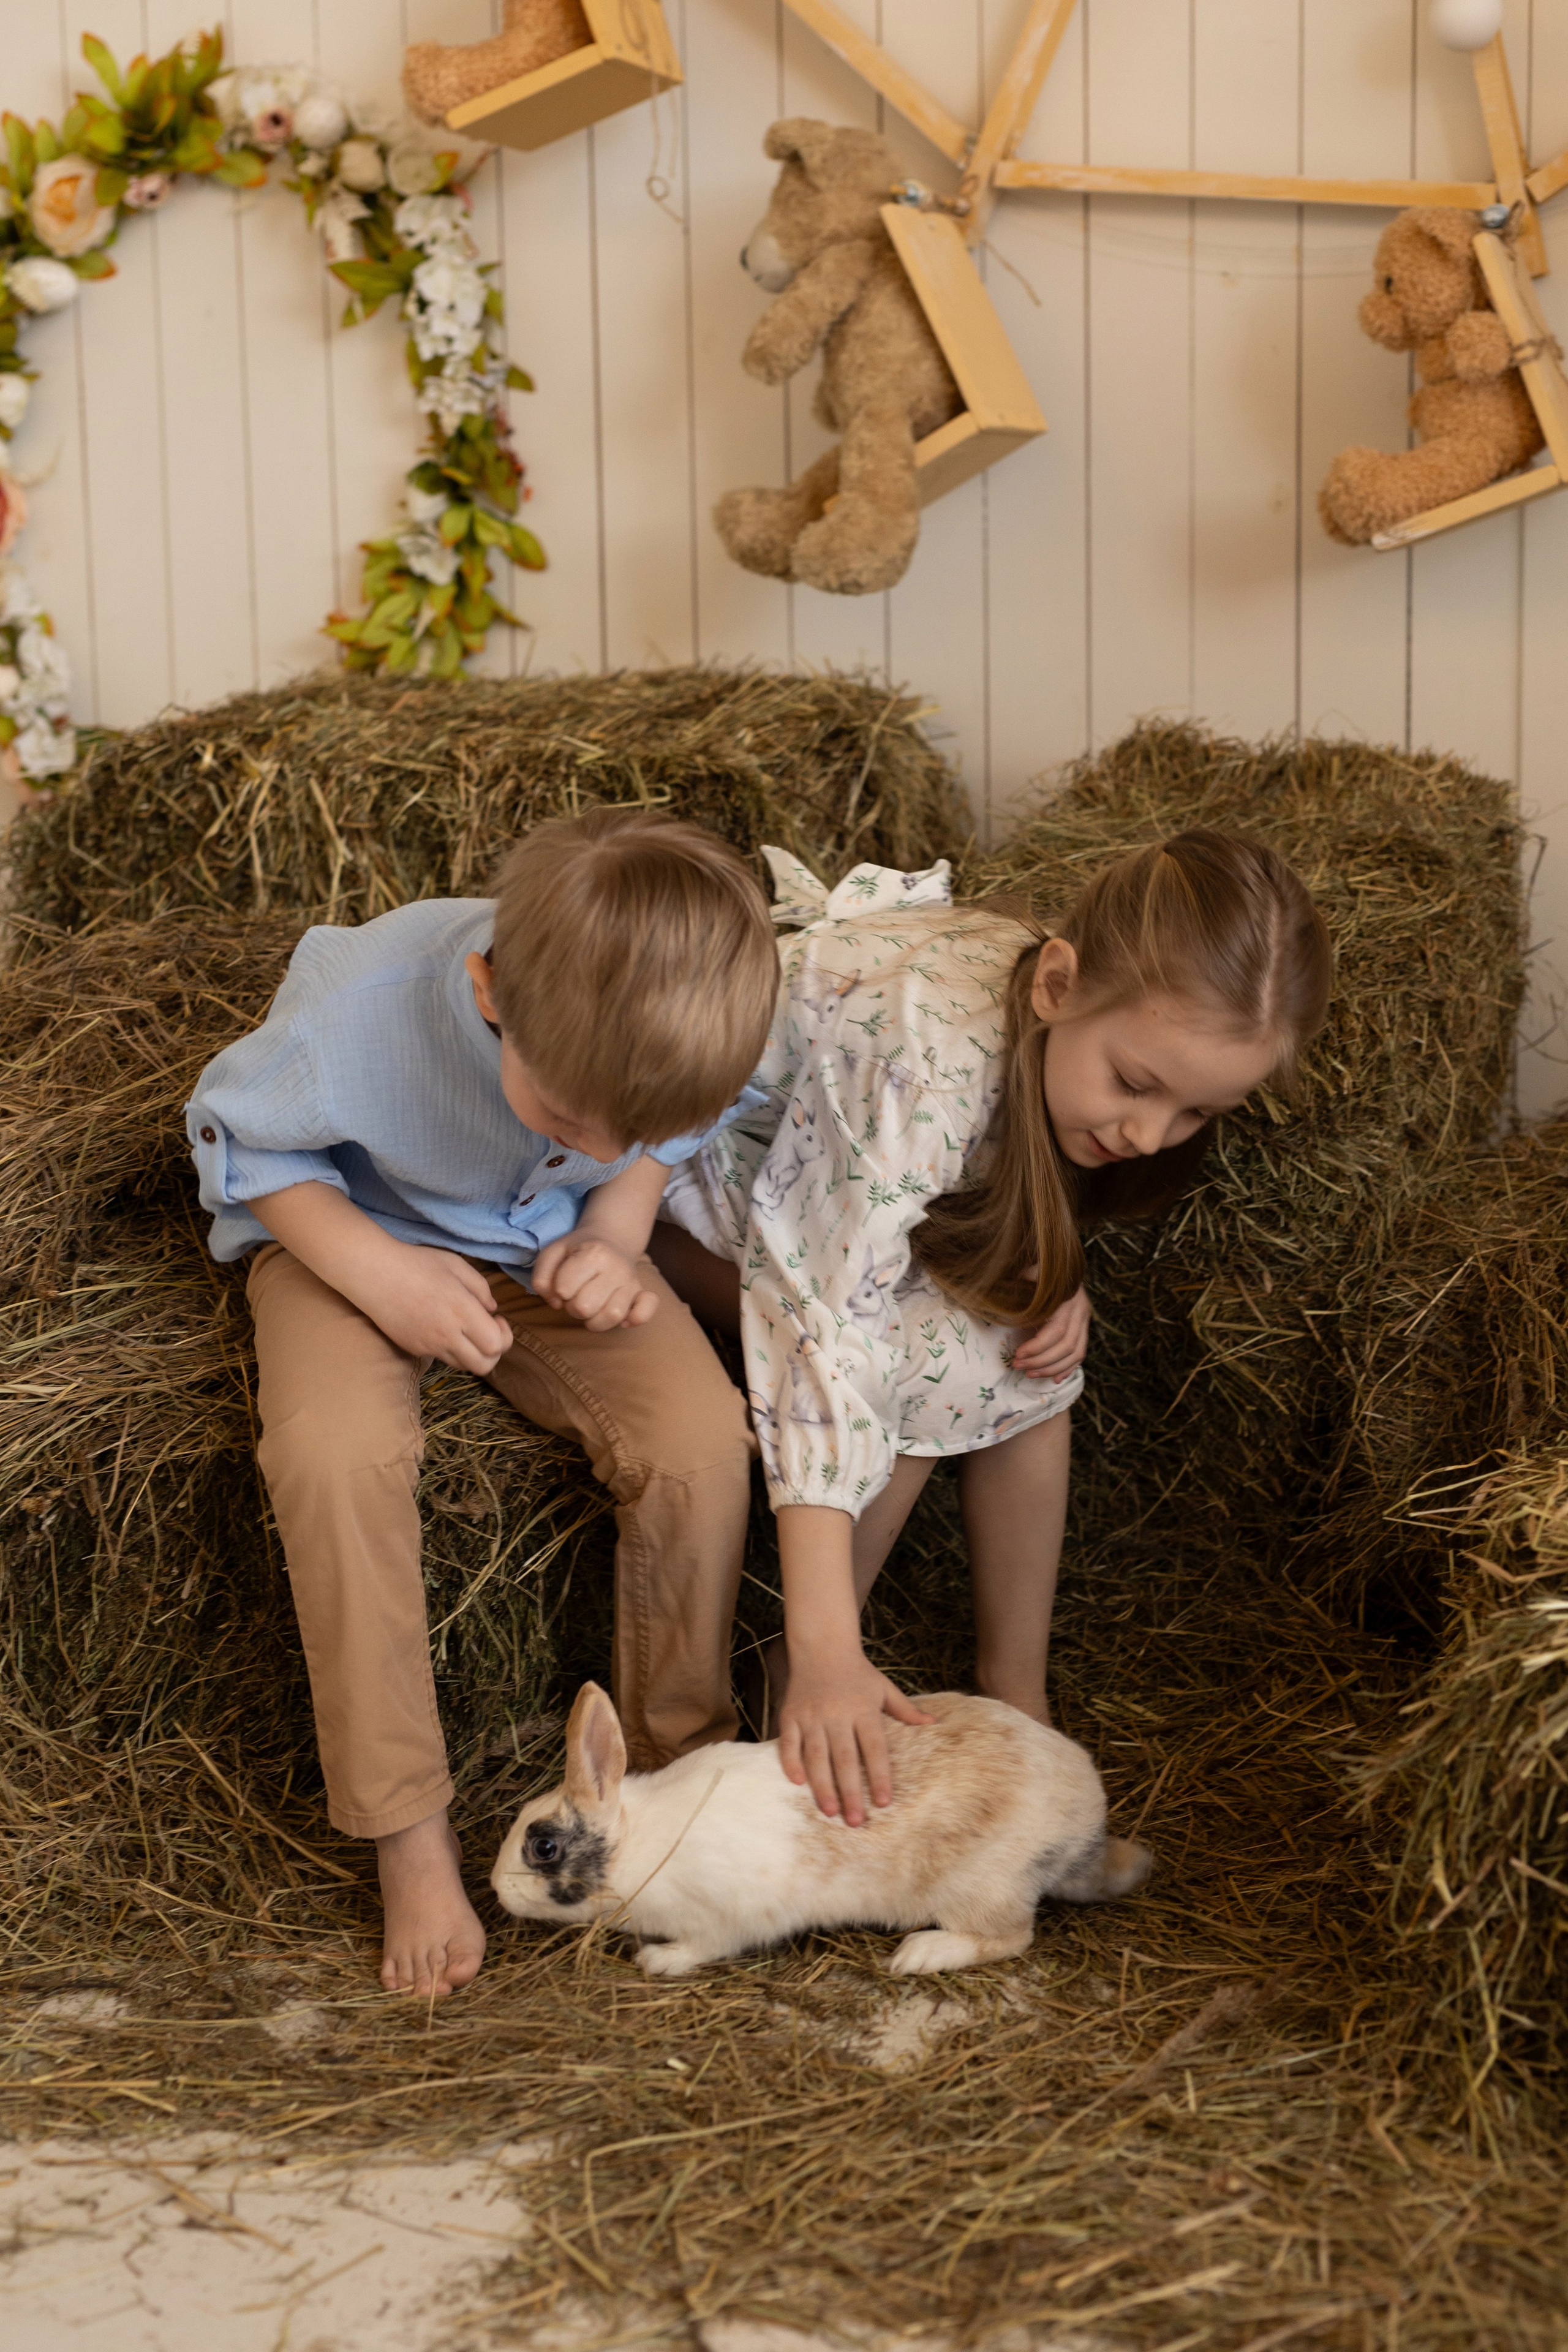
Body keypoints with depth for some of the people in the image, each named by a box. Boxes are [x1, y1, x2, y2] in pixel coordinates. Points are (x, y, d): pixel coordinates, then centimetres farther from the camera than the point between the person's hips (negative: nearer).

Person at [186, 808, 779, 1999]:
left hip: (555, 1248, 2)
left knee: (700, 1436, -23)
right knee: (336, 1451, -32)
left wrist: (617, 1228, -19)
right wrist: (377, 1273, -26)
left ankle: (681, 1768, 0)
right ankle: (408, 1829, -14)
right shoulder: (356, 1011, -35)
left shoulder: (677, 1024, -26)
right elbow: (236, 1132, -13)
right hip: (359, 1230, -2)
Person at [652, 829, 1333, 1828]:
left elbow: (1026, 1183, 3)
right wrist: (828, 1652, -48)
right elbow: (830, 1333, -45)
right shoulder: (929, 1068, -42)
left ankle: (1016, 1701, 1)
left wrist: (1057, 1283, -20)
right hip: (679, 1163, -7)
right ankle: (803, 1675, -8)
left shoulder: (1072, 1020, -18)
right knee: (930, 1359, -25)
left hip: (822, 1159, 7)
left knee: (1027, 1353, -12)